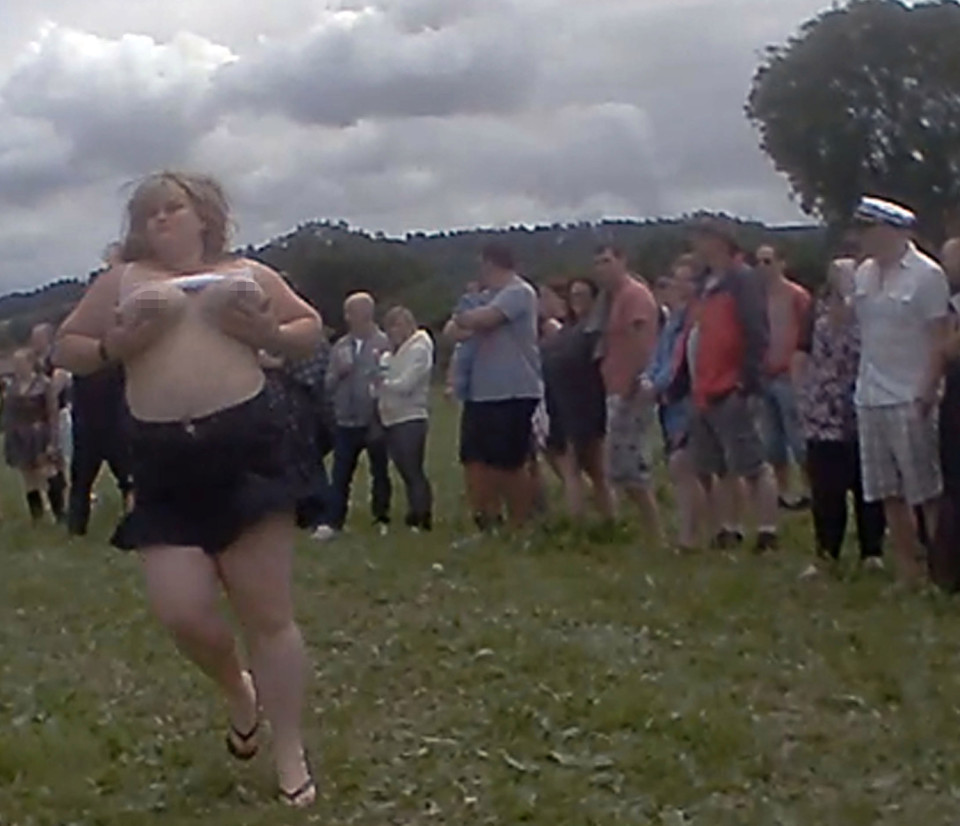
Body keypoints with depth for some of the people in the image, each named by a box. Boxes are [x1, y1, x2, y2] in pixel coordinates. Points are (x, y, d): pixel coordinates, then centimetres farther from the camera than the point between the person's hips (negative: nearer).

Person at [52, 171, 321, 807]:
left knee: (269, 614, 0)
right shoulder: (123, 280, 11)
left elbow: (311, 331, 18)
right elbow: (66, 350, 15)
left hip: (245, 445, -1)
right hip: (163, 463, 2)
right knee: (181, 612, -7)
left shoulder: (247, 274, 10)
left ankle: (291, 758, 11)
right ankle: (238, 689, 28)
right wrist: (120, 343, -4)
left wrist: (264, 332, -2)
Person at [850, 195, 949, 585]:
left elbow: (939, 341, -9)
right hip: (871, 399, 7)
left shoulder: (926, 275, -8)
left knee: (927, 494, -1)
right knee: (890, 495, 9)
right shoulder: (864, 273, 11)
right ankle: (909, 574, 18)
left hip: (910, 401, -7)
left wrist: (926, 393, -16)